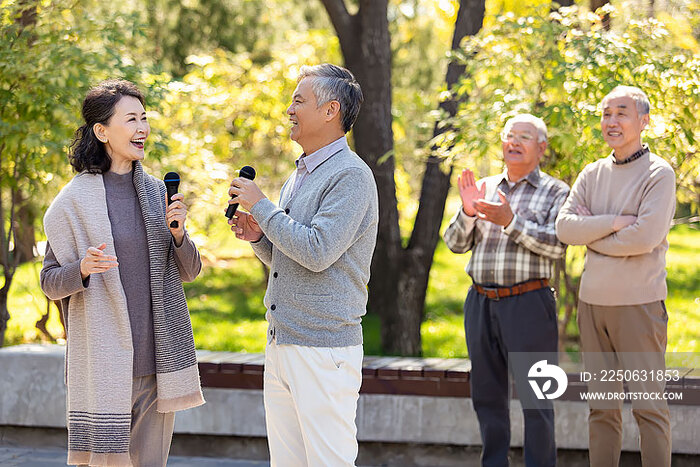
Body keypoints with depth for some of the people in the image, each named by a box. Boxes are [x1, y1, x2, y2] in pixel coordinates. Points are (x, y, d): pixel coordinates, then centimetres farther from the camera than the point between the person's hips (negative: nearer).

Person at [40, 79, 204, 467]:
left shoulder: (156, 191, 10)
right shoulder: (76, 199, -4)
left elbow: (189, 272, 13)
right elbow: (50, 282, -2)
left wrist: (178, 233, -6)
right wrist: (82, 270, -22)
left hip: (157, 357, 5)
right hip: (104, 358, -5)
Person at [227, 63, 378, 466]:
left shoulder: (351, 175, -12)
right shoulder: (300, 175, 18)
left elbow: (317, 252, -22)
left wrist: (261, 205, -13)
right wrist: (258, 236, 5)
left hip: (326, 349, -9)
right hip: (281, 344, 9)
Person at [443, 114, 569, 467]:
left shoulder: (555, 192, 4)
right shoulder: (484, 188, 15)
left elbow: (556, 246, -10)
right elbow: (455, 243, 10)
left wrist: (510, 222, -20)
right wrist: (467, 212, -9)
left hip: (527, 303, -4)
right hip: (481, 302, 5)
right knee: (487, 394, 9)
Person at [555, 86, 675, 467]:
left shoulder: (659, 174, -5)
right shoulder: (592, 175, 12)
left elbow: (645, 237, -17)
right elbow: (564, 227, -1)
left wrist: (591, 233, -6)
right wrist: (613, 223, -13)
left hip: (638, 303, -5)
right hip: (592, 301, 5)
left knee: (648, 404, -3)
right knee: (601, 406, 10)